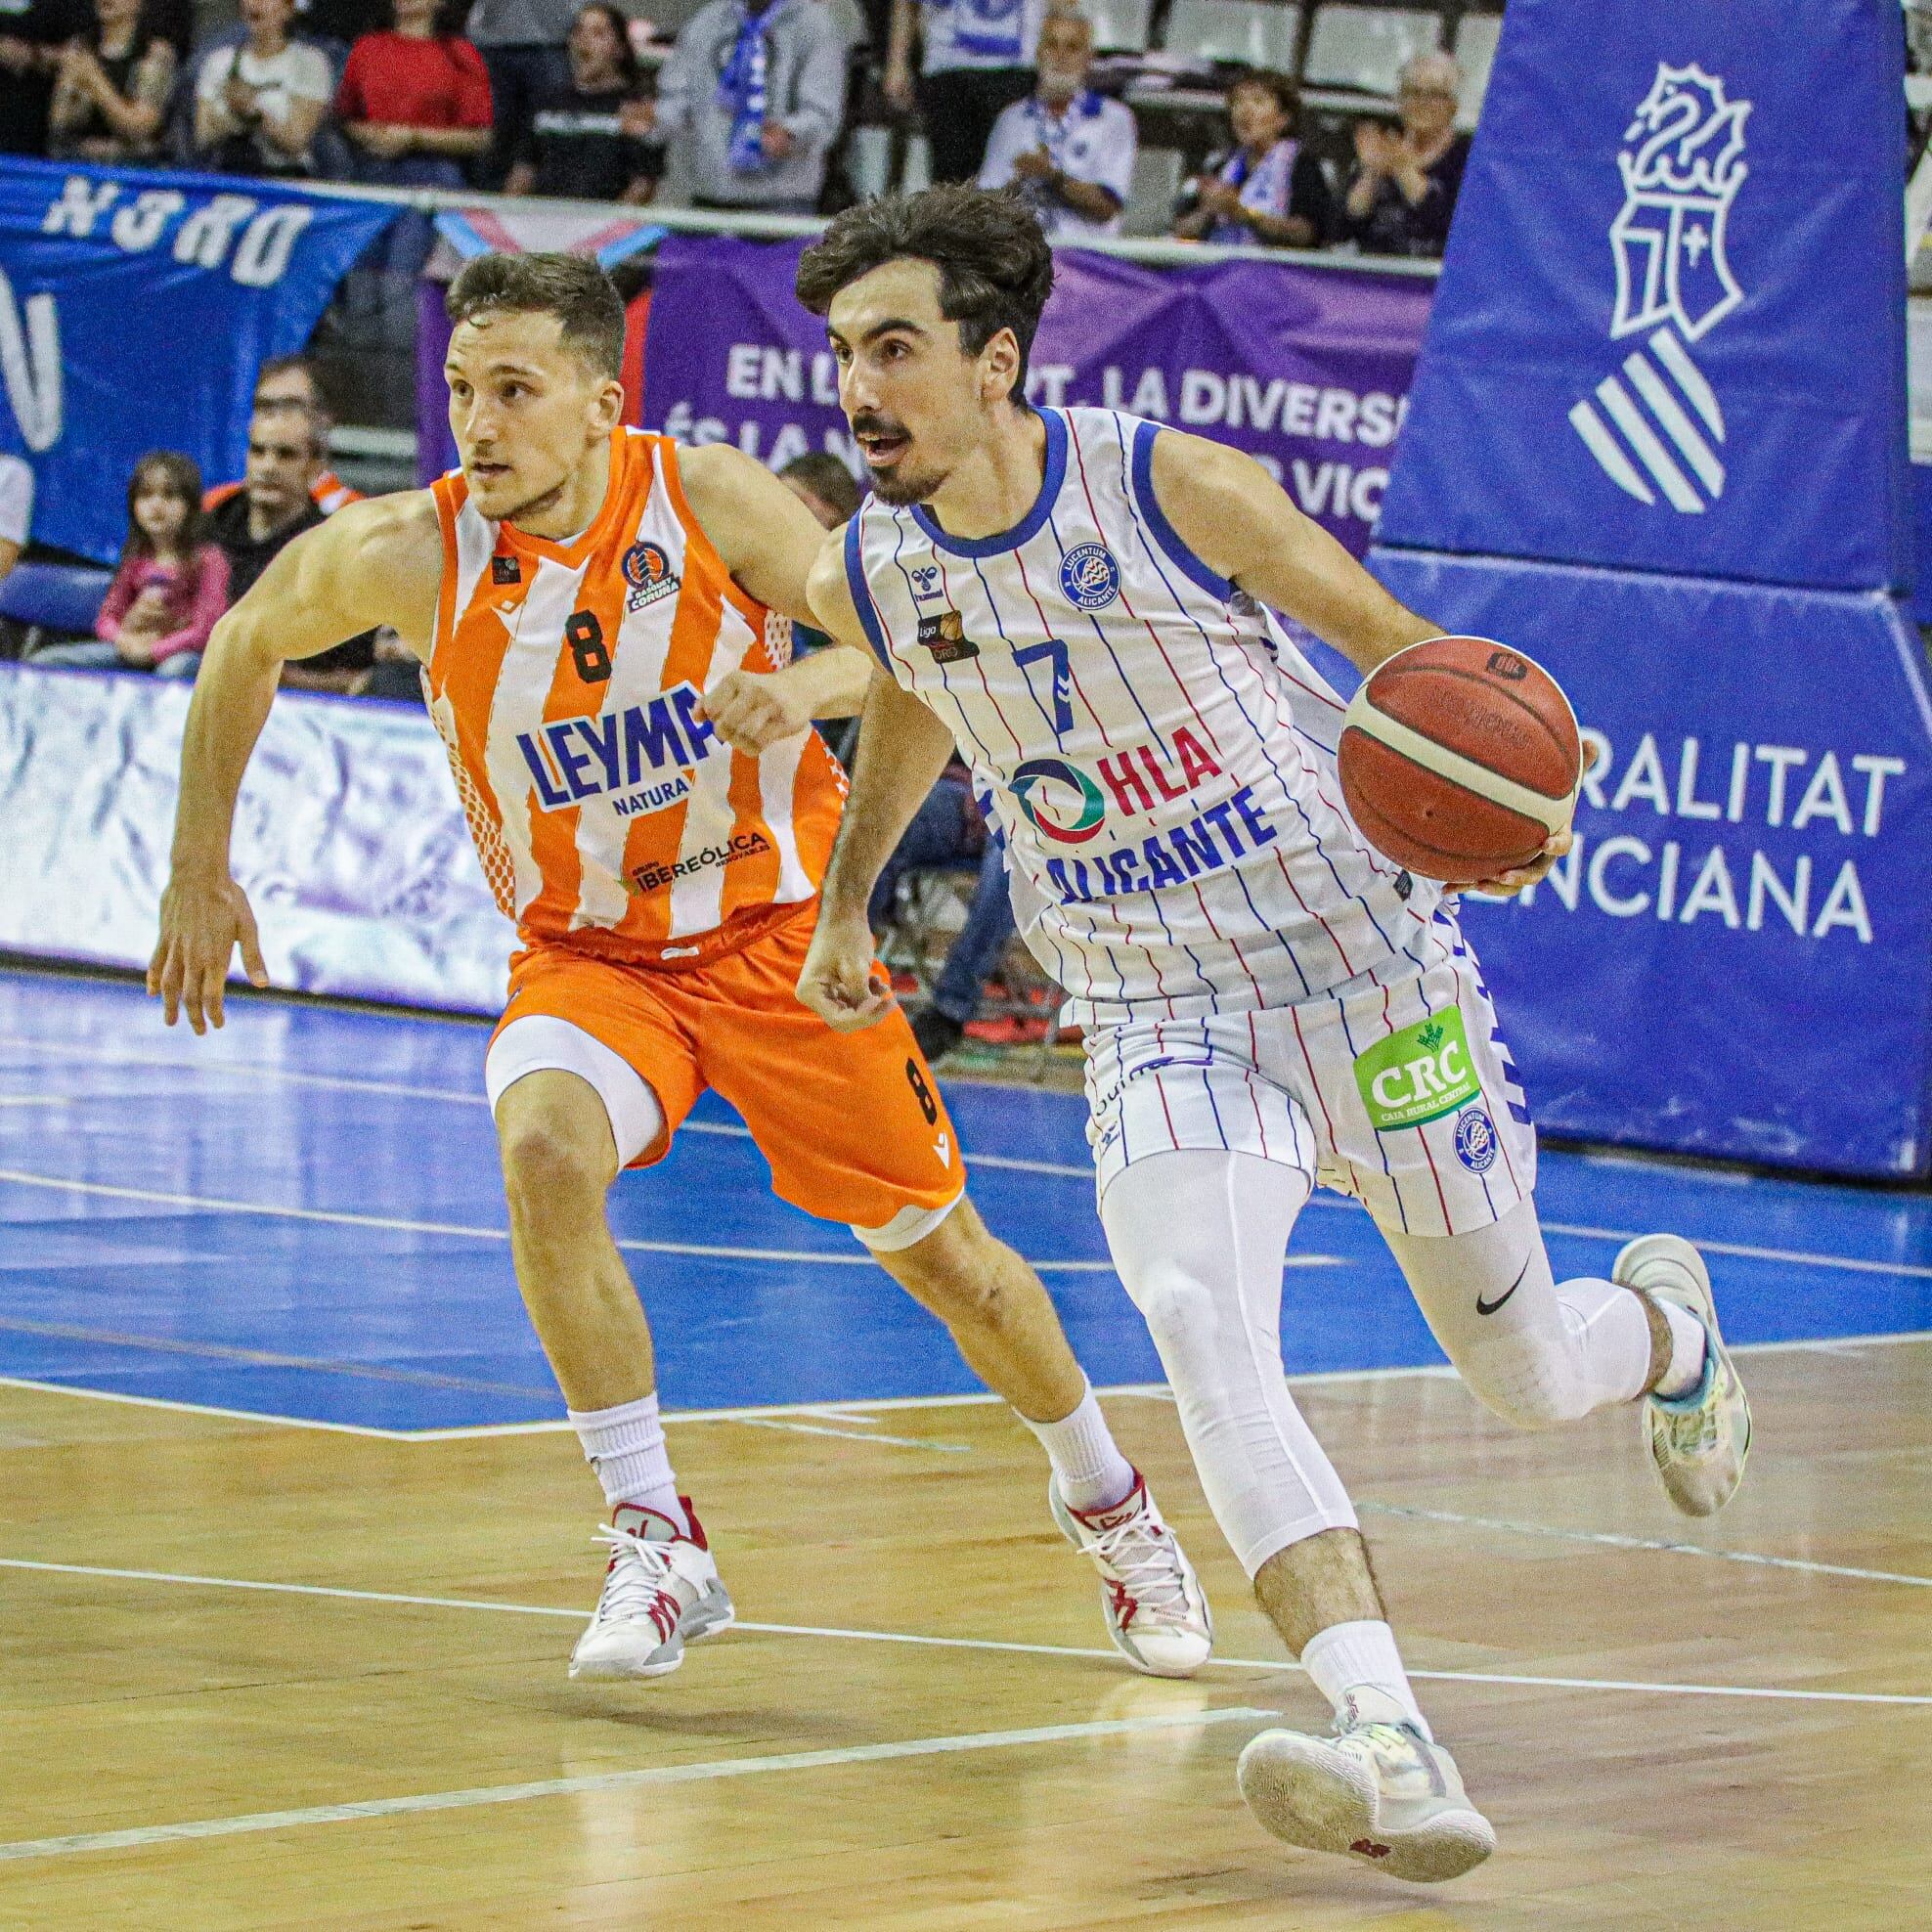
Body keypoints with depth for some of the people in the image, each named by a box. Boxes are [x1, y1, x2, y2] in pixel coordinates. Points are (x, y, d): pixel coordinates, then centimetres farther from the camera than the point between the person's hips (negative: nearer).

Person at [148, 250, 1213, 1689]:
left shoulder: (710, 500, -20)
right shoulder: (403, 555, -18)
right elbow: (247, 649, 1)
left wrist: (808, 683, -34)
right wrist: (201, 873, 4)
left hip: (781, 932, 0)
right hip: (589, 955, 0)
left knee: (940, 1250, 8)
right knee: (545, 1150, -31)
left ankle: (1108, 1505, 37)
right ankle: (658, 1545, -18)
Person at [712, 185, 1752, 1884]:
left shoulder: (1176, 490, -17)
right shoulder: (869, 577, -4)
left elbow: (1400, 644, -5)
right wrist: (847, 899, 29)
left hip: (1366, 967, -2)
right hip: (1157, 1021, 2)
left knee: (1528, 1374, 11)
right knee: (1196, 1323, -29)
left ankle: (1668, 1322, 52)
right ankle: (1393, 1756, -41)